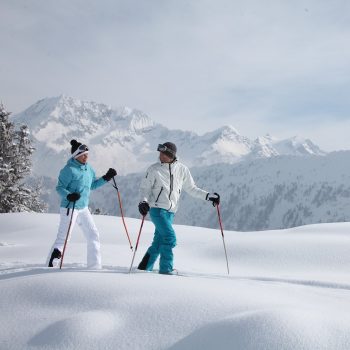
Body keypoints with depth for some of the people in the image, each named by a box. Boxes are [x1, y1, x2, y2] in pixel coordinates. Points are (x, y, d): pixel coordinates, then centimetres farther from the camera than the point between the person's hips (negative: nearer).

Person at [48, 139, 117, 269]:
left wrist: (106, 178, 13)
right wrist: (69, 195, -34)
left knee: (94, 235, 8)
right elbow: (60, 188, -16)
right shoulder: (69, 170, -16)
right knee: (62, 238, -4)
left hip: (83, 208, 8)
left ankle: (94, 266, 16)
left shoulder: (88, 168, 8)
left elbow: (92, 185, 20)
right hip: (69, 208, -8)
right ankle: (51, 263, 9)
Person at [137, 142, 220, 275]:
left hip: (170, 212, 4)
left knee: (159, 241, 9)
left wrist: (209, 196, 4)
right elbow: (145, 187, 5)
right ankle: (166, 269, -8)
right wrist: (143, 201, -14)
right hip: (157, 209, -4)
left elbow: (191, 189, 13)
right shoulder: (154, 169, -1)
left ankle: (144, 267, 25)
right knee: (170, 237, -17)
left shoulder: (182, 170, 6)